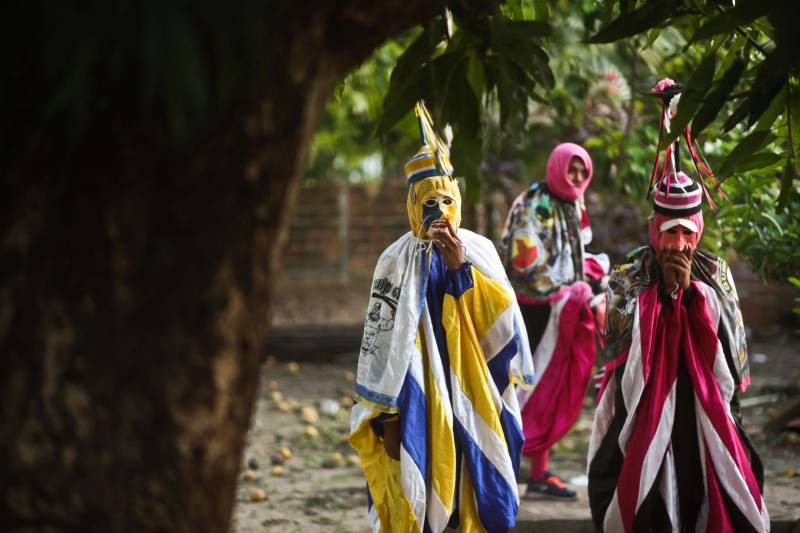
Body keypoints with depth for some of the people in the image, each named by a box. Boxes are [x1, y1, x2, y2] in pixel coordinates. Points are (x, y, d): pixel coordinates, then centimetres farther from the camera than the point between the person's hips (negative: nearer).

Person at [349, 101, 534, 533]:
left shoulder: (479, 251, 4)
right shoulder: (396, 261, -3)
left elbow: (506, 327, -6)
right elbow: (381, 346, -2)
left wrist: (463, 269, -14)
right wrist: (387, 417, -4)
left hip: (474, 406, 2)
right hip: (417, 407, -2)